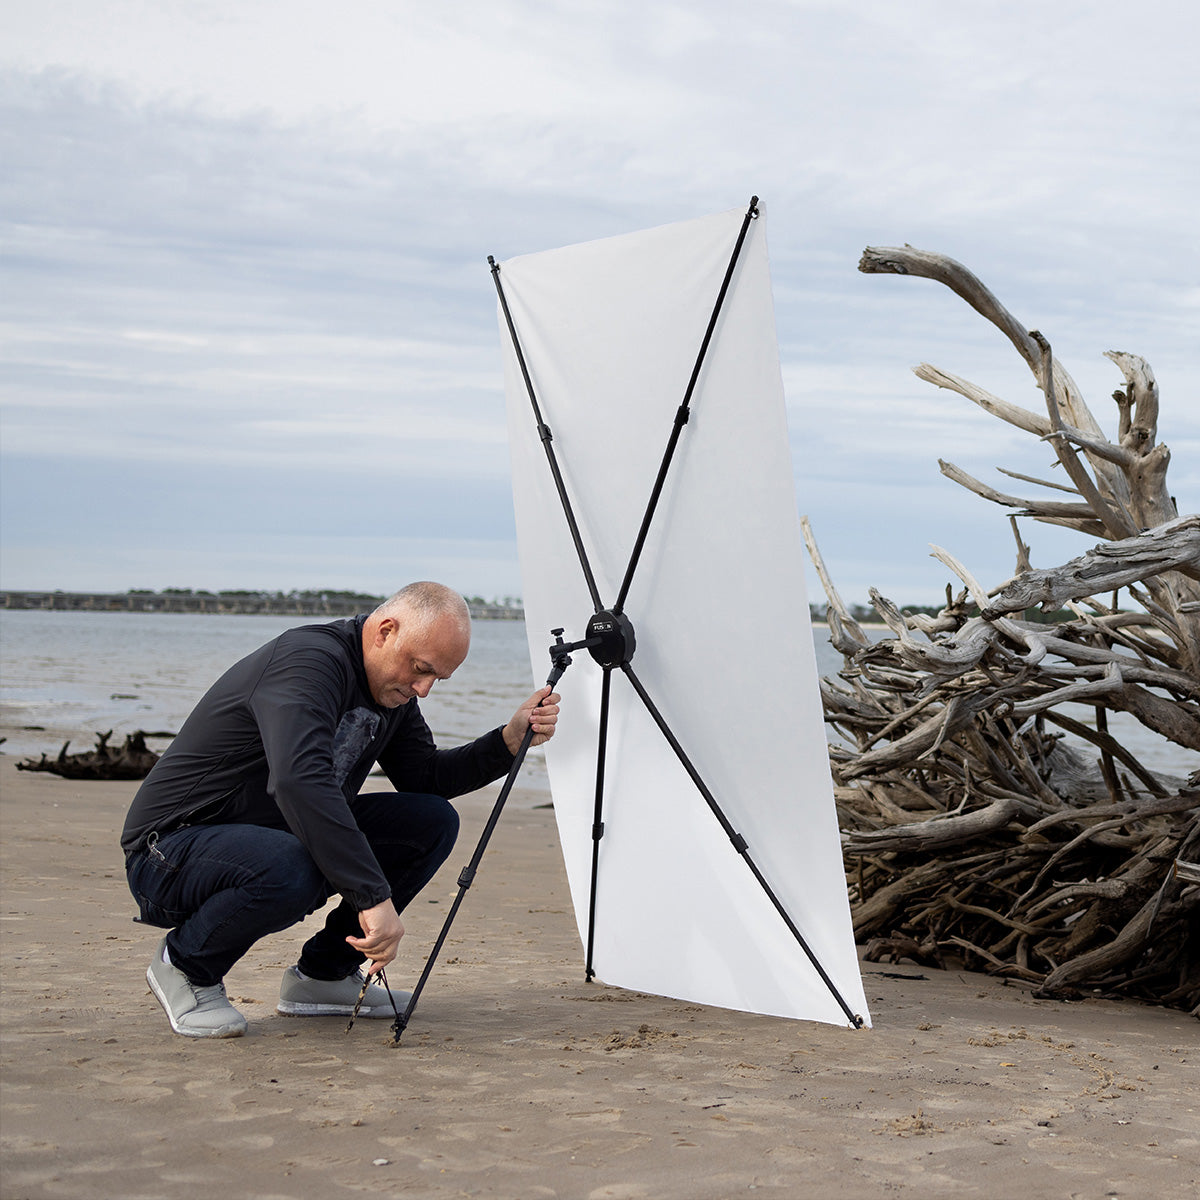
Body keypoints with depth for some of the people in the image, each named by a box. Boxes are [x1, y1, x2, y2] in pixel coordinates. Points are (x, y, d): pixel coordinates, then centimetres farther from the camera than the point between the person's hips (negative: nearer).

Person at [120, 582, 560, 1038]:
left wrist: (510, 740, -3)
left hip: (280, 840, 9)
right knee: (289, 868, -41)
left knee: (433, 822, -1)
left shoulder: (393, 690, 3)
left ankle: (323, 973, 8)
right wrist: (375, 898, -44)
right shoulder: (309, 661, -27)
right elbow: (300, 781, -42)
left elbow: (424, 776, 13)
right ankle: (184, 964, -9)